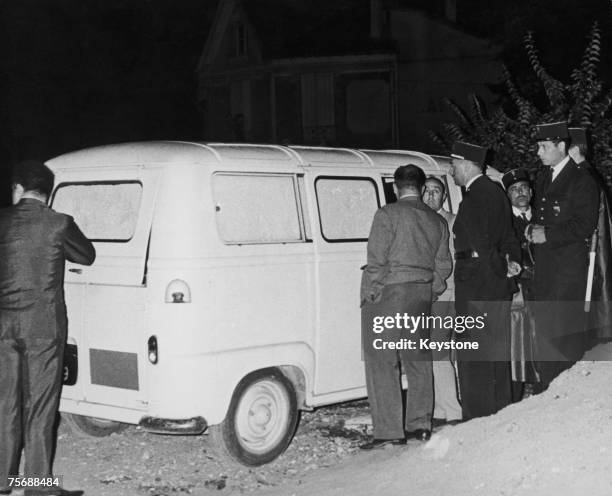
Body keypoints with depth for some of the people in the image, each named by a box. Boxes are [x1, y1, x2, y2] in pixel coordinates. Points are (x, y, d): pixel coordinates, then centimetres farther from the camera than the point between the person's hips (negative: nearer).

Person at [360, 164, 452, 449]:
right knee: (418, 361, 15)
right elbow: (443, 265, 11)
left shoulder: (388, 215, -8)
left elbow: (377, 261, -13)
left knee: (381, 363, -3)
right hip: (422, 297, 7)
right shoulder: (437, 221, 11)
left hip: (387, 295, -6)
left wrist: (369, 294, -5)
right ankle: (420, 425, 20)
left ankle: (389, 431, -4)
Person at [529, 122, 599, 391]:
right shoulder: (543, 180, 17)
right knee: (545, 327, 10)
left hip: (570, 265, -8)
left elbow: (584, 227, -13)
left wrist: (547, 235, -14)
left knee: (567, 329, -8)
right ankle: (547, 391, 17)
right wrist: (533, 230, 6)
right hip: (544, 265, 8)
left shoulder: (582, 182, -8)